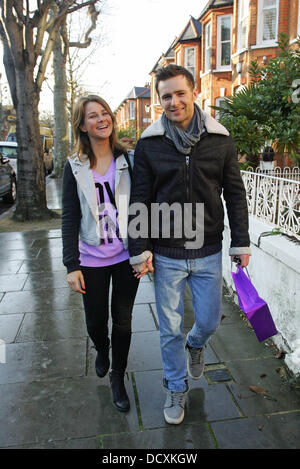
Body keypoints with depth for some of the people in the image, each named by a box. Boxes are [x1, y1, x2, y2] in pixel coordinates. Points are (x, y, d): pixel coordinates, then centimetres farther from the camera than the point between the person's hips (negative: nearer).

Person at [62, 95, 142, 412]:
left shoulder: (128, 160, 0)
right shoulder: (75, 167, -1)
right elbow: (70, 218, -3)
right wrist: (72, 264, -7)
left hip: (127, 256, 0)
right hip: (92, 259, 0)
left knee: (122, 320, 10)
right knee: (95, 322, 12)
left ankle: (118, 378, 33)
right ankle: (102, 350, 48)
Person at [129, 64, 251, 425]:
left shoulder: (220, 139, 0)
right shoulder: (148, 144, -3)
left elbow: (235, 194, 4)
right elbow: (139, 201, -1)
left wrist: (241, 243, 2)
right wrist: (140, 251, -5)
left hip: (208, 253, 1)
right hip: (166, 255, -1)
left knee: (209, 321, 14)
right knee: (170, 330, 11)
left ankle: (195, 345, 52)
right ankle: (176, 388, 36)